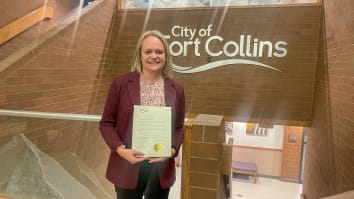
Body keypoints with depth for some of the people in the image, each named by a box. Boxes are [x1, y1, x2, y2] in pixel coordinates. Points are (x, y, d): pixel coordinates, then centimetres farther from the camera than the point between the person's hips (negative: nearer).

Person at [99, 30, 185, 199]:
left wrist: (172, 149, -12)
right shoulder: (120, 83, -6)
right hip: (127, 167, -1)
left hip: (162, 168, 2)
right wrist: (121, 149, -16)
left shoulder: (176, 89, 1)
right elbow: (106, 123, -2)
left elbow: (179, 128, 6)